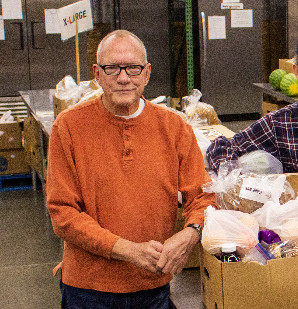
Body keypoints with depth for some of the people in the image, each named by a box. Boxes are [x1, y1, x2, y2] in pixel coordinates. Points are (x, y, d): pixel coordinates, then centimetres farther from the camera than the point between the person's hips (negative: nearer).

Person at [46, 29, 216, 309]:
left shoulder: (174, 128, -2)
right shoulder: (68, 126, -9)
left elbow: (203, 196, 1)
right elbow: (62, 213, -11)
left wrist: (189, 234, -22)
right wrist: (129, 250, -22)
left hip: (154, 286, 2)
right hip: (88, 286, -2)